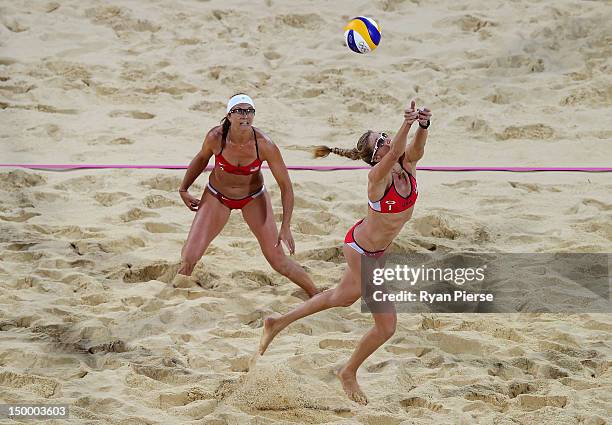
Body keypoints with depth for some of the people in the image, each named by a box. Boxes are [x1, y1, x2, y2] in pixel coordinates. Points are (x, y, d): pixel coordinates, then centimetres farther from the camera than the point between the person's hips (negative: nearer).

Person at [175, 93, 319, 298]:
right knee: (189, 257, -8)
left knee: (278, 259, -5)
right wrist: (184, 189, 6)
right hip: (217, 196, 1)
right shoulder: (216, 137, -26)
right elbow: (202, 159, -1)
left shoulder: (265, 145, -29)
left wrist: (286, 227, -24)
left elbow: (285, 185, -20)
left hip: (253, 198, -1)